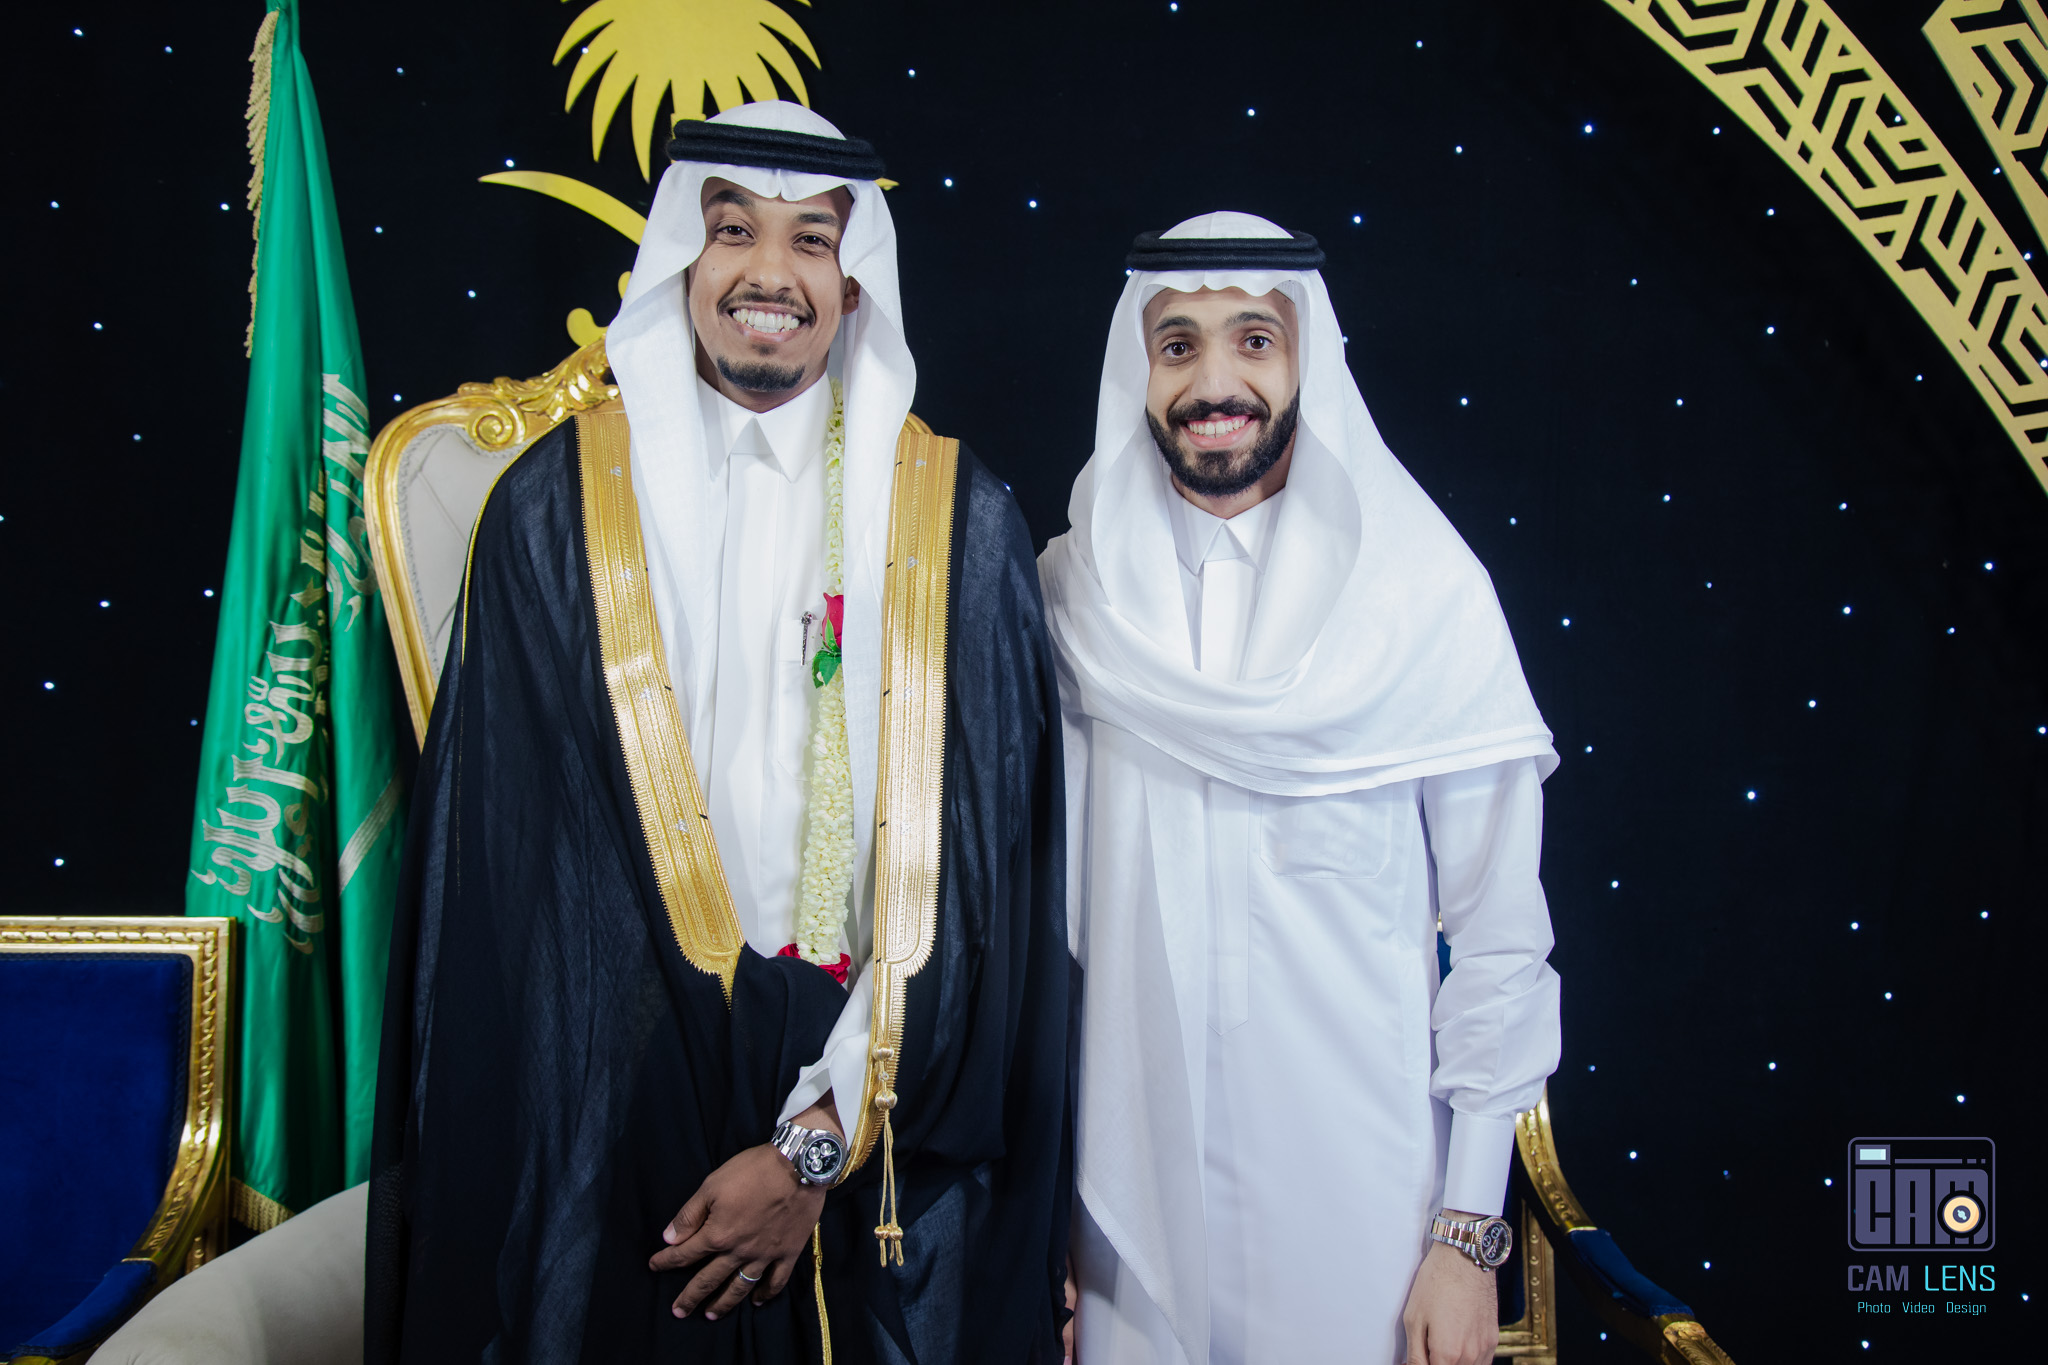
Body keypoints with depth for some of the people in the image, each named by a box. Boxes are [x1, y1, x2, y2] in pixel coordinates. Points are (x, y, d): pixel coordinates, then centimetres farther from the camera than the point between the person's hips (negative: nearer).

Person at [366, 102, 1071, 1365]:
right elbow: (506, 858, -2)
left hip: (889, 1127, 0)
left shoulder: (959, 518, -2)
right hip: (616, 1106, 0)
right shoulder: (557, 504, -2)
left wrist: (819, 1144, -11)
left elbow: (981, 858, -6)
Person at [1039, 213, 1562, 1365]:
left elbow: (1500, 938, -4)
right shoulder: (1074, 590, -1)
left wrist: (1470, 1231, -5)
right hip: (1132, 1183, 2)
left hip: (1363, 1186, -2)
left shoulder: (1425, 590, -7)